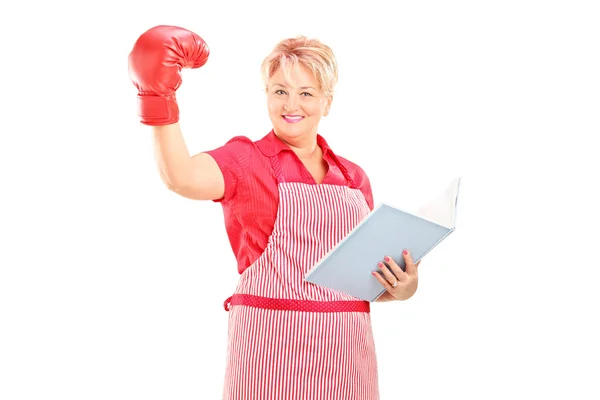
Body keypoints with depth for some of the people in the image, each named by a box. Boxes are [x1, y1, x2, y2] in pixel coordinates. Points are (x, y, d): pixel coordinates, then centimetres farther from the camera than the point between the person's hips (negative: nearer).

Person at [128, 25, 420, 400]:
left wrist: (402, 287, -2)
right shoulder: (245, 159, 0)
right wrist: (160, 100, -32)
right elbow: (183, 177, -22)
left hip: (346, 352, 4)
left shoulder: (354, 178, 12)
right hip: (272, 347, -4)